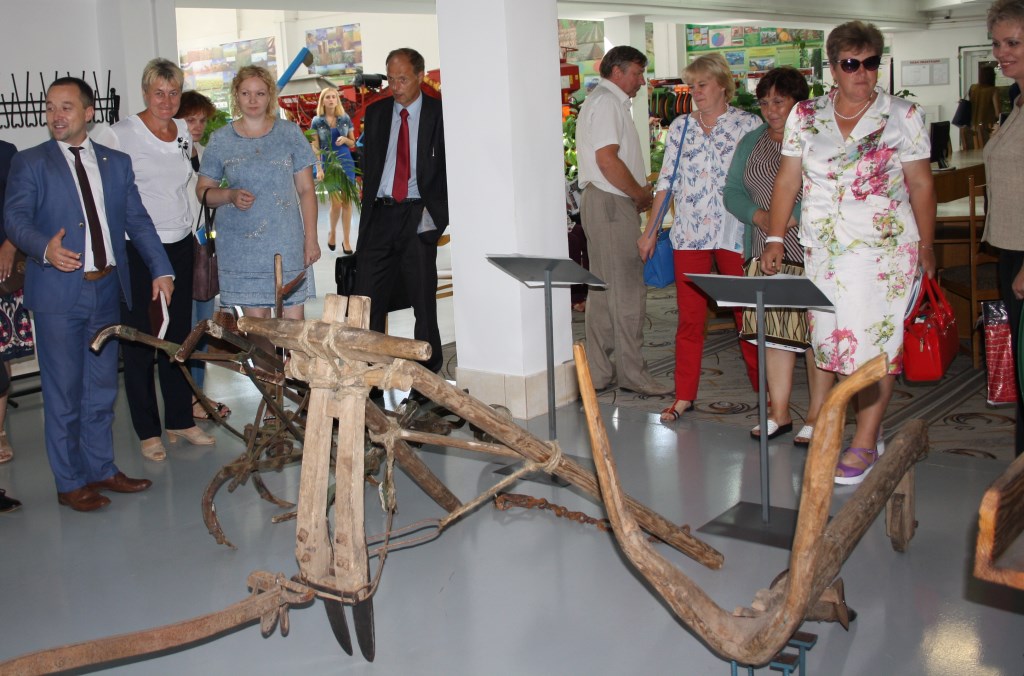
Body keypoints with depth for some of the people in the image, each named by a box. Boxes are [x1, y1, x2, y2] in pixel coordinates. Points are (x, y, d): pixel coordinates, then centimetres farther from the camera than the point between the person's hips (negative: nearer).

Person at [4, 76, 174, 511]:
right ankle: (70, 483, 13)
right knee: (63, 393, 2)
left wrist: (161, 269, -1)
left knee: (101, 389, 13)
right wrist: (44, 247, -30)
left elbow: (137, 220, 10)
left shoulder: (116, 162, 12)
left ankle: (101, 469, 26)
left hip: (107, 289, 4)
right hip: (58, 292, -4)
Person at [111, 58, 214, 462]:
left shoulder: (184, 132, 9)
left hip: (180, 246, 6)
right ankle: (148, 432, 12)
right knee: (139, 339, 2)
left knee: (179, 336, 12)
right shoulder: (122, 134, -8)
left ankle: (180, 420, 24)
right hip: (137, 250, -5)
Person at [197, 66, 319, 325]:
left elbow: (306, 190, 6)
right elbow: (203, 191, 10)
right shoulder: (220, 140, 6)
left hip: (287, 243, 0)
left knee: (294, 319, -4)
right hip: (240, 244, 0)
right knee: (256, 319, 2)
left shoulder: (289, 133, 6)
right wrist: (230, 195, -11)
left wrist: (311, 239, 0)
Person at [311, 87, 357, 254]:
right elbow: (315, 148, -2)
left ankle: (346, 240, 8)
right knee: (336, 203, -4)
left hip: (346, 163, 2)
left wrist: (344, 139, -11)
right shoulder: (317, 122, -1)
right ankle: (332, 232, 23)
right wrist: (319, 169, -11)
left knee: (347, 202, 1)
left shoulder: (345, 119, 4)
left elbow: (353, 143, 11)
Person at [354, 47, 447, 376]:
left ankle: (428, 372, 12)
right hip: (380, 214, 3)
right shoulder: (375, 113, 13)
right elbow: (368, 165, 14)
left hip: (418, 215, -3)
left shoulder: (439, 114, 1)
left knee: (423, 297, 2)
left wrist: (433, 210, -12)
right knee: (368, 296, -1)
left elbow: (448, 168, -1)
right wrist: (369, 210, 5)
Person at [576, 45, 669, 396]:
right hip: (611, 203, -11)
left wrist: (639, 188, 11)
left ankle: (598, 371, 16)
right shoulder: (607, 102, -11)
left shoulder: (606, 102, 22)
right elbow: (607, 159, -21)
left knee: (603, 289, 11)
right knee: (627, 290, -7)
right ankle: (631, 372, -1)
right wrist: (640, 194, -11)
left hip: (604, 201, 11)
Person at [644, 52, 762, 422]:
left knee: (747, 312, 5)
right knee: (689, 317, 3)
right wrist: (651, 231, 7)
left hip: (735, 233, -2)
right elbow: (666, 181, 11)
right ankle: (684, 395, 10)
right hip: (688, 234, 2)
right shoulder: (680, 127, 11)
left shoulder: (749, 125, 2)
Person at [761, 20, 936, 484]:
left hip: (883, 249, -3)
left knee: (873, 342, -4)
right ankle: (871, 433, 18)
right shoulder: (805, 116, 6)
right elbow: (787, 181, 7)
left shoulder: (904, 117, 0)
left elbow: (921, 186, 2)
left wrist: (926, 246, 1)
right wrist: (775, 239, 1)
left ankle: (862, 445, 5)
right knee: (834, 339, 4)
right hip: (823, 250, 3)